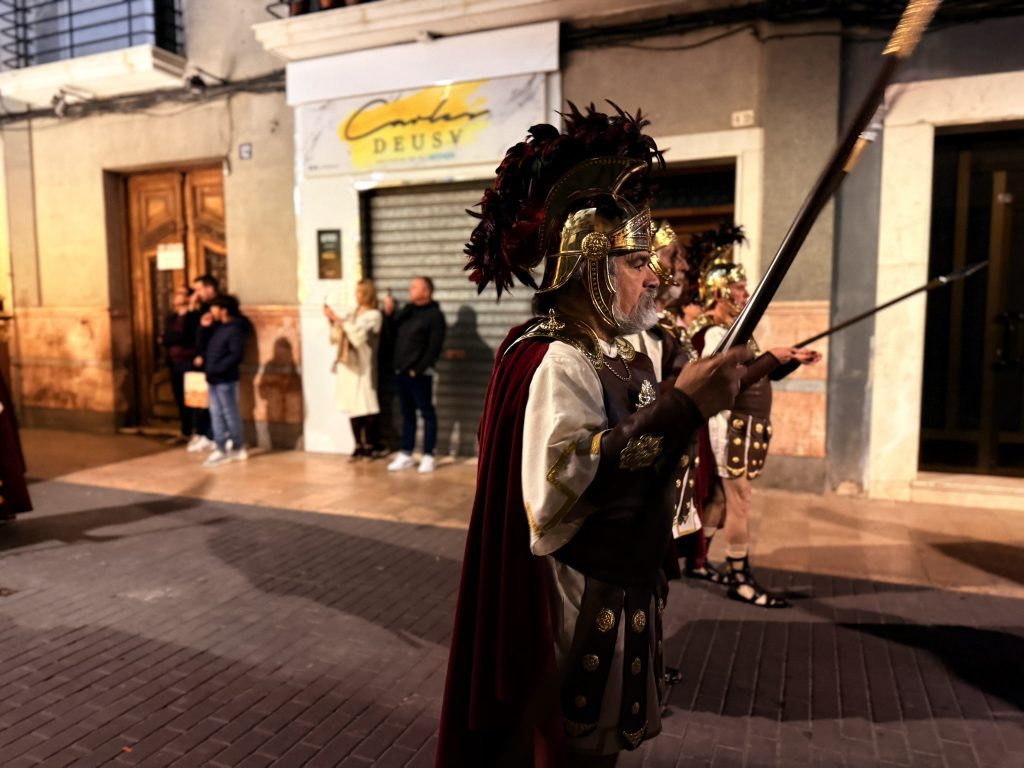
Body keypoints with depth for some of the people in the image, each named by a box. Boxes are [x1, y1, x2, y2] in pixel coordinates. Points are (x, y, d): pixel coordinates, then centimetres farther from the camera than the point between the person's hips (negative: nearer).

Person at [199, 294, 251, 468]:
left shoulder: (235, 329, -14)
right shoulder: (217, 326, 13)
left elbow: (236, 355, -22)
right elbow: (209, 348, 21)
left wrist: (215, 369, -21)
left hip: (226, 379, -9)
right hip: (214, 378, 9)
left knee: (230, 414, 1)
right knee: (216, 413, 9)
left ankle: (238, 449, 12)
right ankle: (221, 449, 14)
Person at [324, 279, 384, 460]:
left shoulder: (374, 315, -2)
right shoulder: (351, 314, 17)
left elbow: (358, 334, -17)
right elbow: (337, 337, 16)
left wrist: (338, 320, -15)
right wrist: (331, 321, 3)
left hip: (362, 365, -6)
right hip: (346, 364, 6)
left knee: (366, 406, -6)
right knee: (352, 406, 6)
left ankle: (369, 446, 4)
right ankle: (358, 445, 13)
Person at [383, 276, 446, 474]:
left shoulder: (435, 315, -7)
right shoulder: (408, 309, 15)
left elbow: (434, 348, -13)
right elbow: (393, 335, 16)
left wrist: (417, 369, -16)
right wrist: (389, 313, 2)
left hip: (419, 373, -7)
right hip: (400, 371, 7)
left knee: (427, 413, 1)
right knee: (407, 413, 13)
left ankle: (428, 456, 7)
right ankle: (406, 455, 19)